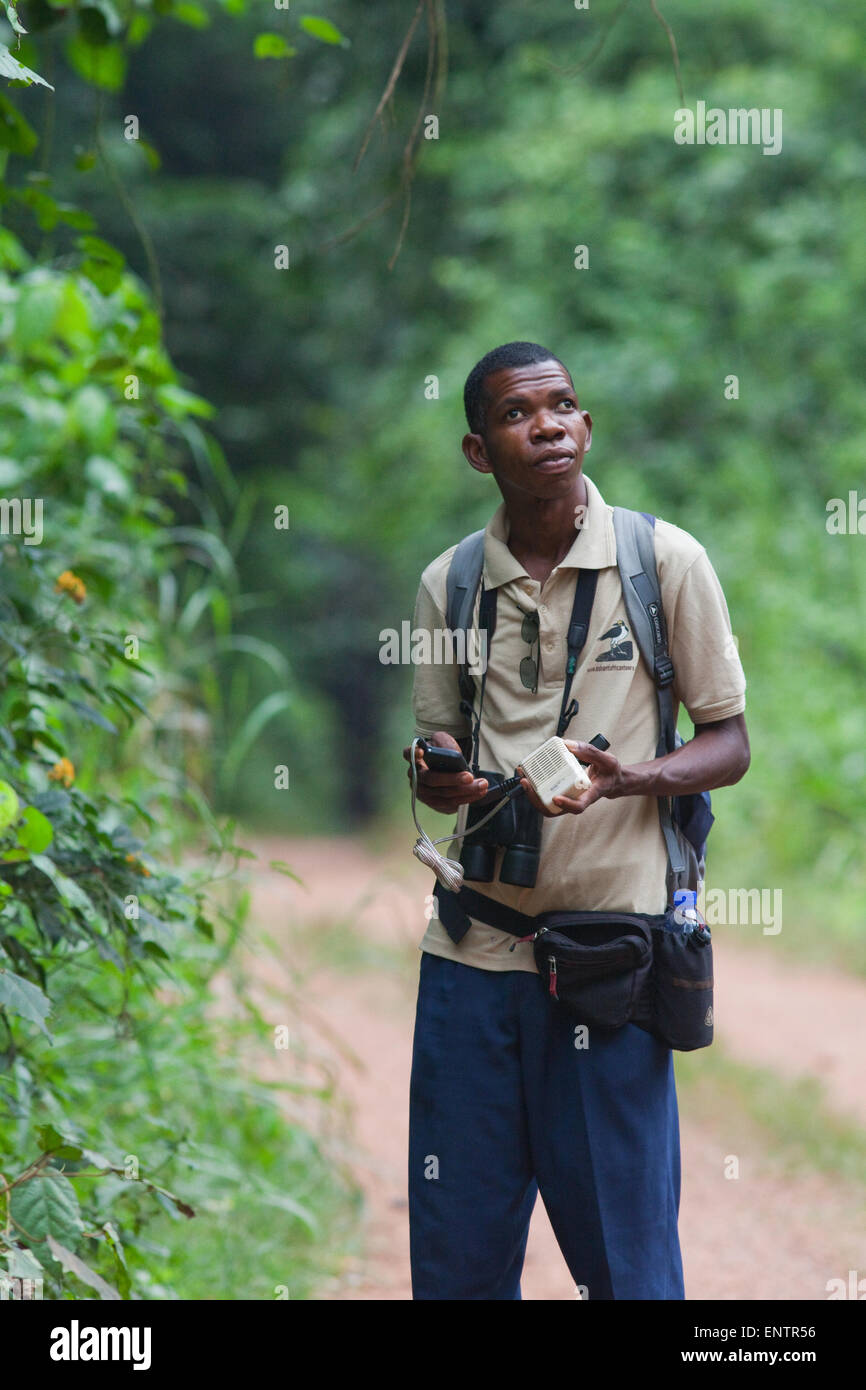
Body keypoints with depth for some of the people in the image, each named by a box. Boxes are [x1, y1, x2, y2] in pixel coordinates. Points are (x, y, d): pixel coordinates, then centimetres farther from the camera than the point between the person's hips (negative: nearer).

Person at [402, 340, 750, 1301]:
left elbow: (730, 744, 3)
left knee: (625, 1252, -1)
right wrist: (446, 779, -7)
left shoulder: (666, 561, 0)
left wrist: (628, 778, -17)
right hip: (473, 947, 3)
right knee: (455, 1252, 5)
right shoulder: (448, 584, 9)